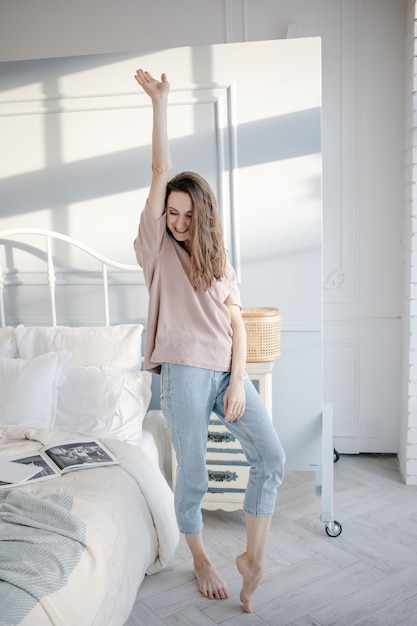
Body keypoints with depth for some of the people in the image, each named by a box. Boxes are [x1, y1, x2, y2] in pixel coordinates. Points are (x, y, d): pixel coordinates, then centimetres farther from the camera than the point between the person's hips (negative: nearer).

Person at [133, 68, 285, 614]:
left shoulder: (219, 262, 15)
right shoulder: (158, 247, 3)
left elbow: (236, 323, 8)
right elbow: (160, 173, -6)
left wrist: (238, 381, -5)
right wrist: (159, 102, -11)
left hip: (228, 371, 5)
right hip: (184, 372, -4)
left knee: (271, 456, -4)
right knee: (192, 477, 4)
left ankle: (252, 557, 10)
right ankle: (201, 560, 28)